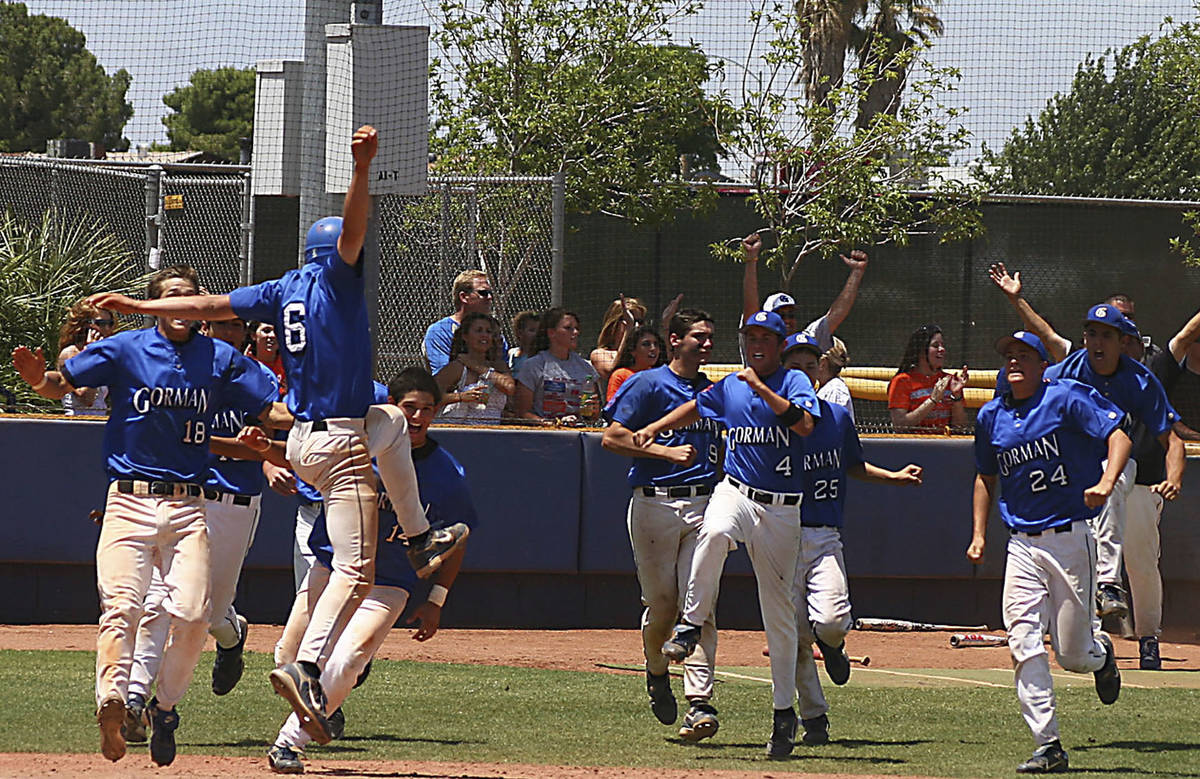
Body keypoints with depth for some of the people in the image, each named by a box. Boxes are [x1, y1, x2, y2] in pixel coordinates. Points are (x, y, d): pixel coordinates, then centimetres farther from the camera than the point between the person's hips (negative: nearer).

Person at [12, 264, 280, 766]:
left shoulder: (219, 359, 10)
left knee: (192, 614, -9)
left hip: (188, 509, 2)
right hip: (130, 502, -2)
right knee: (121, 606, -18)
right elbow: (60, 385, 2)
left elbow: (274, 412, 11)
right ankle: (112, 706, -30)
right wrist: (38, 379, -21)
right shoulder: (124, 350, 3)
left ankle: (165, 707, 10)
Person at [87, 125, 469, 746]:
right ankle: (305, 667, -24)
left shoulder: (284, 290, 9)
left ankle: (419, 539, 43)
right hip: (339, 444, -8)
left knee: (393, 421, 36)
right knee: (354, 571, -10)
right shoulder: (336, 278, -8)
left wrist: (139, 306, 10)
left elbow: (211, 305, 6)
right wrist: (362, 170, -40)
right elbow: (352, 231, -27)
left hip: (304, 438, 8)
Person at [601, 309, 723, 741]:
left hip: (704, 505, 4)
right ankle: (656, 672, 30)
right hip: (655, 506, -3)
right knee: (661, 605, -1)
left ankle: (700, 702, -15)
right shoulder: (648, 384, 0)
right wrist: (666, 451, -16)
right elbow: (613, 437, -7)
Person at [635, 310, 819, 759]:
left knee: (779, 614, 2)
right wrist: (654, 429, 22)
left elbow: (805, 424, -19)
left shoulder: (793, 382, 0)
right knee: (715, 532, -38)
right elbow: (696, 408, 32)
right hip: (735, 493, 2)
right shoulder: (729, 388, 12)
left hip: (781, 510, -2)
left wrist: (763, 389, -22)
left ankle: (784, 711, 12)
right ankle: (691, 624, -26)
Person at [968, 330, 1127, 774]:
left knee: (1072, 655, 0)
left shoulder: (1066, 399, -6)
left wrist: (1107, 480, -33)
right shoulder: (992, 417, 11)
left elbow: (1117, 436, -14)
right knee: (1024, 646, -10)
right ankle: (1048, 746, -7)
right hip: (1022, 545, 4)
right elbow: (986, 478, 24)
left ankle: (1100, 651, 38)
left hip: (1070, 539, -4)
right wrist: (978, 534, 15)